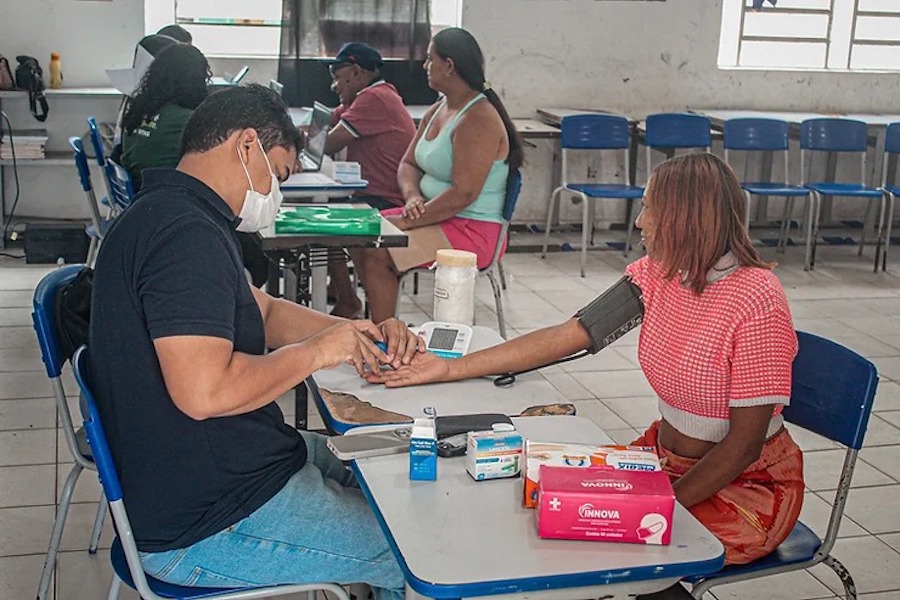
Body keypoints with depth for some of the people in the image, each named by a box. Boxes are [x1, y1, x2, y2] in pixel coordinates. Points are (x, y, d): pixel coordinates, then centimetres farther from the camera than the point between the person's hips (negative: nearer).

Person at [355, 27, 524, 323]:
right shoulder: (437, 111, 11)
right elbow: (408, 164, 14)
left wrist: (408, 222, -20)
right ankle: (379, 323, 4)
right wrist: (413, 197, -9)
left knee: (376, 253, -22)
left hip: (471, 231, -10)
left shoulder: (479, 120, -19)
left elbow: (462, 195, -25)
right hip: (436, 216, 10)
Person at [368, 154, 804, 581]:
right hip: (667, 456, 6)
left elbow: (745, 444, -21)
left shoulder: (756, 302, -24)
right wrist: (449, 369, -5)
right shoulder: (656, 274, -4)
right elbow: (564, 337, -4)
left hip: (748, 484, -6)